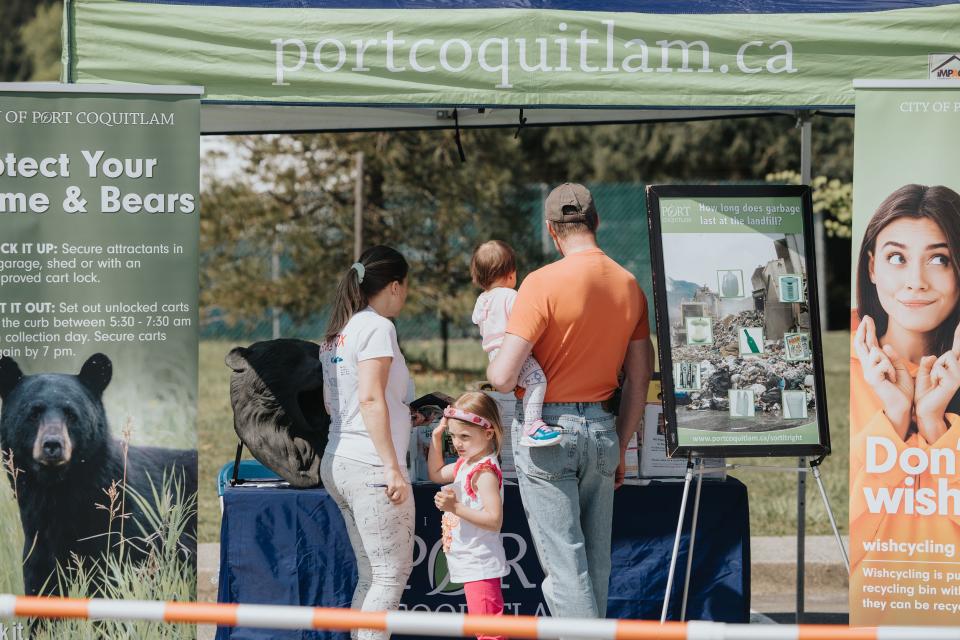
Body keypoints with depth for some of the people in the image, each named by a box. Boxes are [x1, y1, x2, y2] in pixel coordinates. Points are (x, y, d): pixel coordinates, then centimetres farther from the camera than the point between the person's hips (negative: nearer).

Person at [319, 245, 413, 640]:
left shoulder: (336, 333, 17)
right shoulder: (376, 326, -9)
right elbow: (371, 399, -18)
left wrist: (401, 411, 32)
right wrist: (392, 467, -19)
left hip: (337, 462, 9)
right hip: (370, 466, -9)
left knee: (371, 577, 12)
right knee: (392, 575, -6)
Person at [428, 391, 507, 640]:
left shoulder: (485, 471, -19)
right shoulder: (465, 463, 12)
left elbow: (494, 520, -26)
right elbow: (436, 474, 32)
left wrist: (455, 507, -31)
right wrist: (436, 437, 22)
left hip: (480, 565, -10)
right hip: (472, 564, 10)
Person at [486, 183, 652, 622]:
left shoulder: (543, 283, -15)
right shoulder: (629, 285, 4)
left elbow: (503, 377, -19)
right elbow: (639, 380, 10)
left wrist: (492, 368, 4)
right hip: (602, 429, 6)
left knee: (564, 564, -4)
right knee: (596, 561, 14)